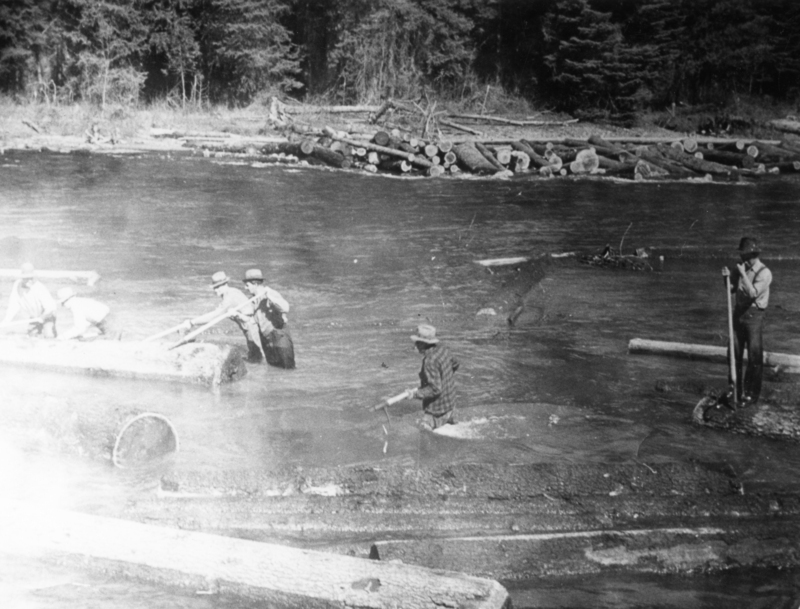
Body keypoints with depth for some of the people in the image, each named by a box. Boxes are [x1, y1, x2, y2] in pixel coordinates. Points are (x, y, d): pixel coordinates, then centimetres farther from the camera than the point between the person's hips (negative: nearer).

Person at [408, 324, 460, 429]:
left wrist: (416, 393, -23)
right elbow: (455, 364, 14)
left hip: (437, 410, -9)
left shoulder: (430, 361, -29)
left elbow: (435, 389, -29)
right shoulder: (442, 348, -3)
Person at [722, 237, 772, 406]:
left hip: (754, 315, -6)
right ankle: (735, 388, 24)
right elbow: (732, 289, 14)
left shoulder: (764, 273, -13)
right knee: (734, 353, 11)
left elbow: (753, 293, -24)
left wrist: (743, 274, -23)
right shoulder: (741, 268, 5)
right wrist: (728, 277, -5)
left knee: (754, 356, 1)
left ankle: (752, 393, 9)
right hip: (738, 312, 6)